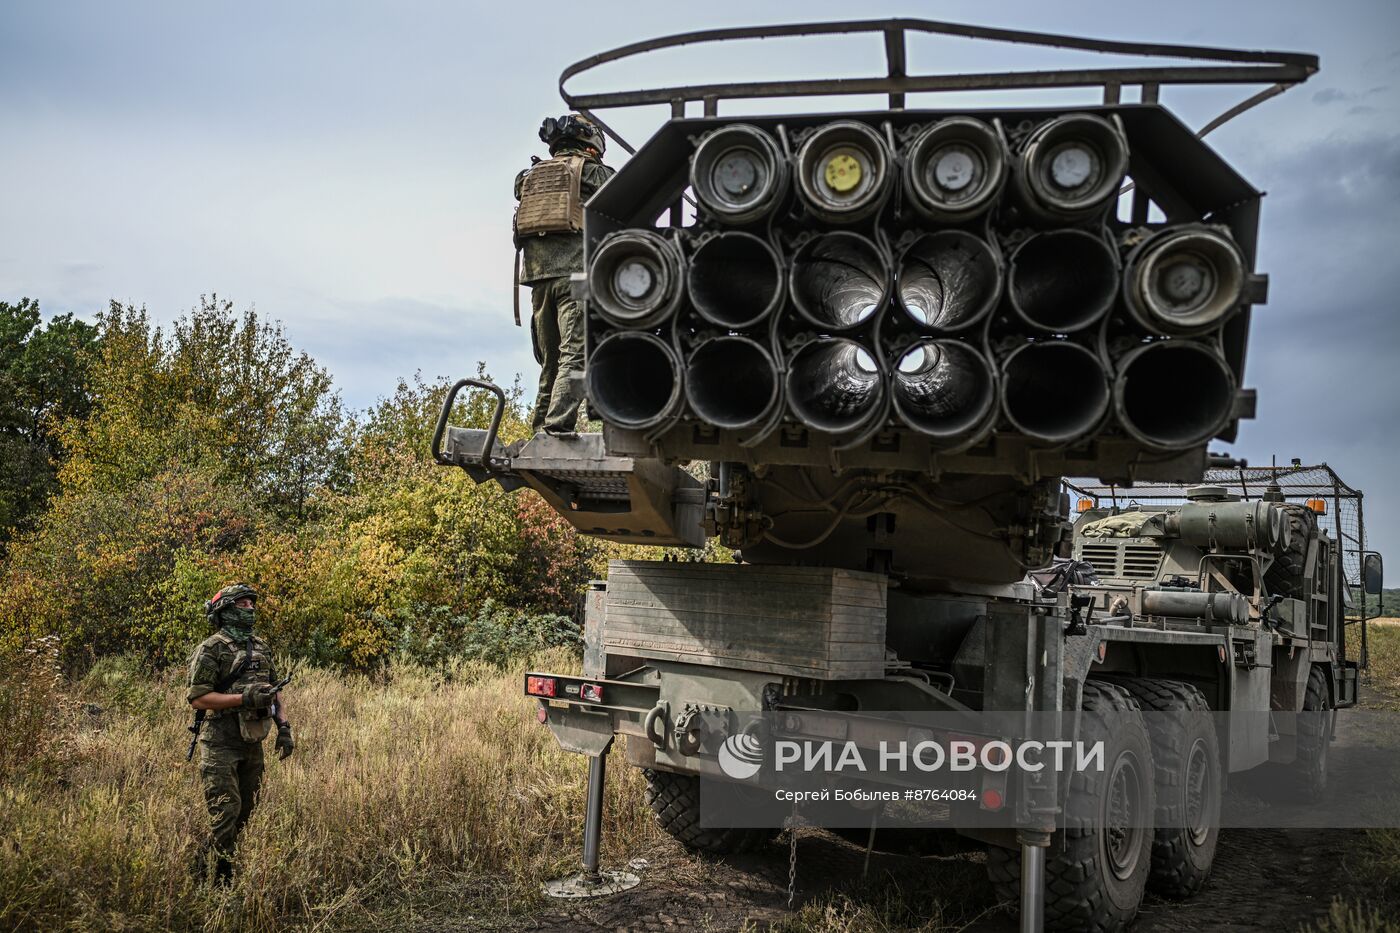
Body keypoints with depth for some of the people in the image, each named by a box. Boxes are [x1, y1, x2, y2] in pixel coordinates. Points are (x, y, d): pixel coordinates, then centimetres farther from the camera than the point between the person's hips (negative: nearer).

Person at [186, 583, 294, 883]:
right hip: (221, 746, -7)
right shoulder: (211, 649, -9)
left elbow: (275, 691, 19)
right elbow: (197, 697, -15)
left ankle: (203, 868, 27)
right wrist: (244, 698, -22)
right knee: (225, 816, -9)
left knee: (244, 815, 12)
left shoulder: (260, 647, 13)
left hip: (252, 744, 7)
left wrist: (284, 727, 8)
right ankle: (218, 881, 3)